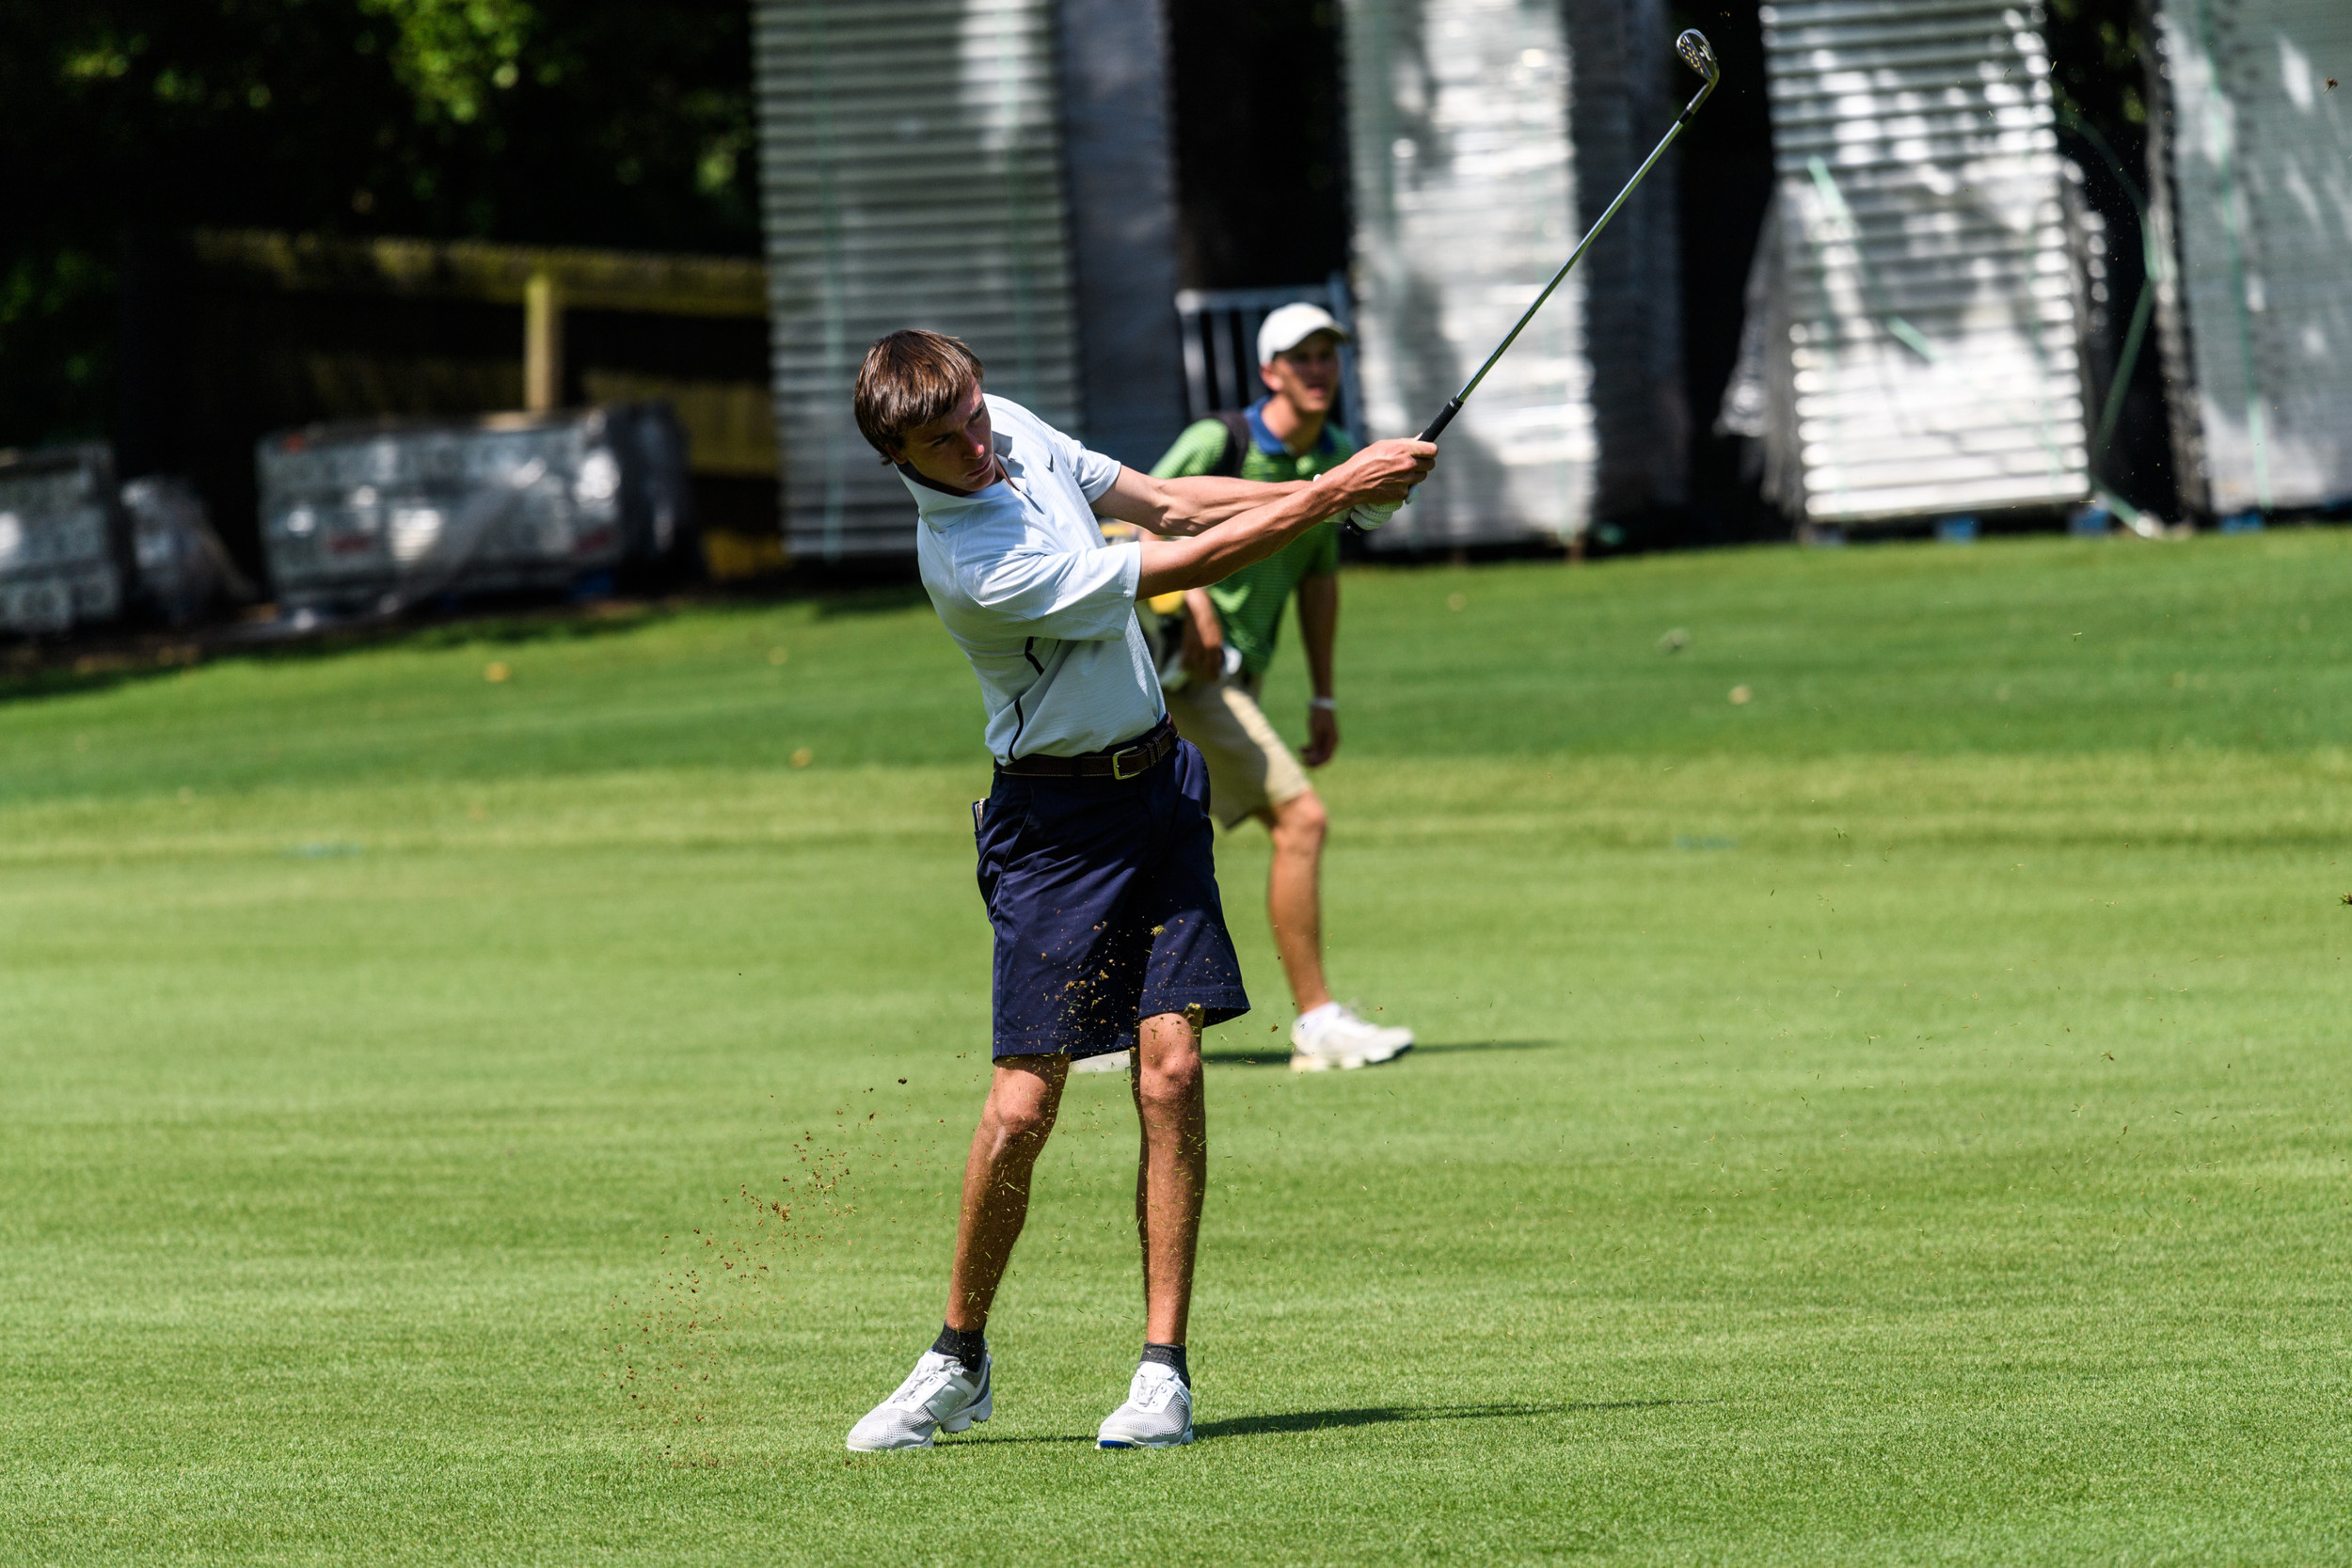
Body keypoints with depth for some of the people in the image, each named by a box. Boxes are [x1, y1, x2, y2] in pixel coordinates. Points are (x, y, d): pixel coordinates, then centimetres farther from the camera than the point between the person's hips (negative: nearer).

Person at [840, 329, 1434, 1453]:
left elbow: (1161, 503, 14)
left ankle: (1163, 1370, -3)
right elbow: (1184, 565, -20)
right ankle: (959, 1361, 14)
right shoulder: (972, 564, -25)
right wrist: (1333, 495, -14)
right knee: (1021, 1108, -7)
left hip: (1156, 781, 7)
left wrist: (1329, 487, 2)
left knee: (1171, 1072, -5)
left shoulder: (1015, 430, 0)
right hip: (1057, 820, -7)